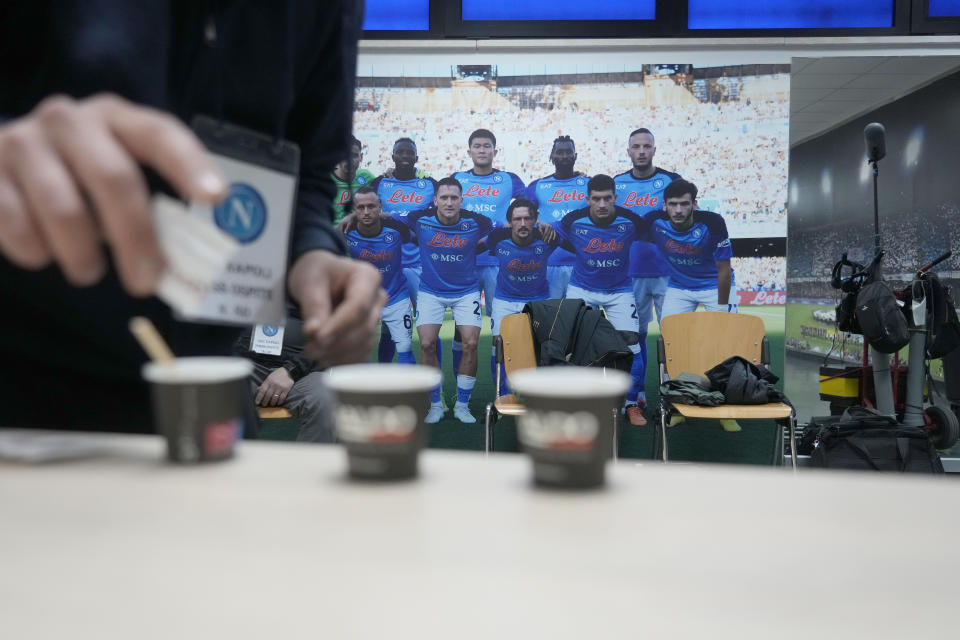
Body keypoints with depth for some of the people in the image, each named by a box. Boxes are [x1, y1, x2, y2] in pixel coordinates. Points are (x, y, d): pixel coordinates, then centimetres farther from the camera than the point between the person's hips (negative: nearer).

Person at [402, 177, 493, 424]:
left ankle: (462, 405, 9)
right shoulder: (419, 219, -14)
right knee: (427, 344, -11)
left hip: (466, 291, 0)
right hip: (431, 291, 1)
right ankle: (436, 404, 9)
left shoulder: (476, 222, -14)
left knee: (470, 344, -10)